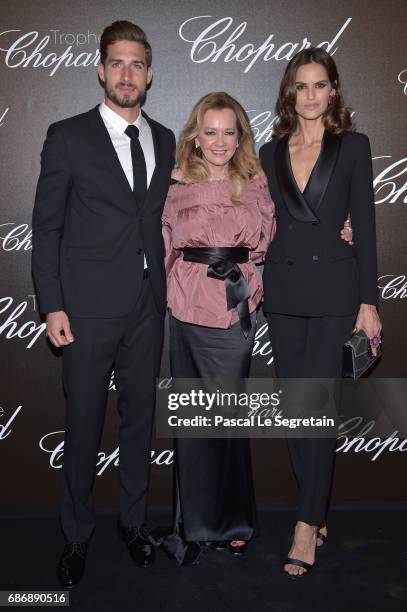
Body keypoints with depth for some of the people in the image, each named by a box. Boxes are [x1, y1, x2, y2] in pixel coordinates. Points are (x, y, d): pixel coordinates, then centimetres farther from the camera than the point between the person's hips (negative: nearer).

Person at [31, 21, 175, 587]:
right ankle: (77, 536, 25)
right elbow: (46, 227, -3)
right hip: (89, 308, -4)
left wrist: (164, 287, 6)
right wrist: (52, 306, -9)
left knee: (140, 417, 14)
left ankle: (134, 520, 33)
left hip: (148, 307, 4)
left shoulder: (165, 141, 10)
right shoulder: (68, 136, -2)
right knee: (84, 425, 5)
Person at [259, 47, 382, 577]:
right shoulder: (271, 154, 11)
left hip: (334, 290, -4)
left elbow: (365, 225, -1)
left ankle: (307, 524, 4)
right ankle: (317, 510, 24)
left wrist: (369, 300, -6)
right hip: (283, 291, 4)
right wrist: (254, 289, 7)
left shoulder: (353, 146, 2)